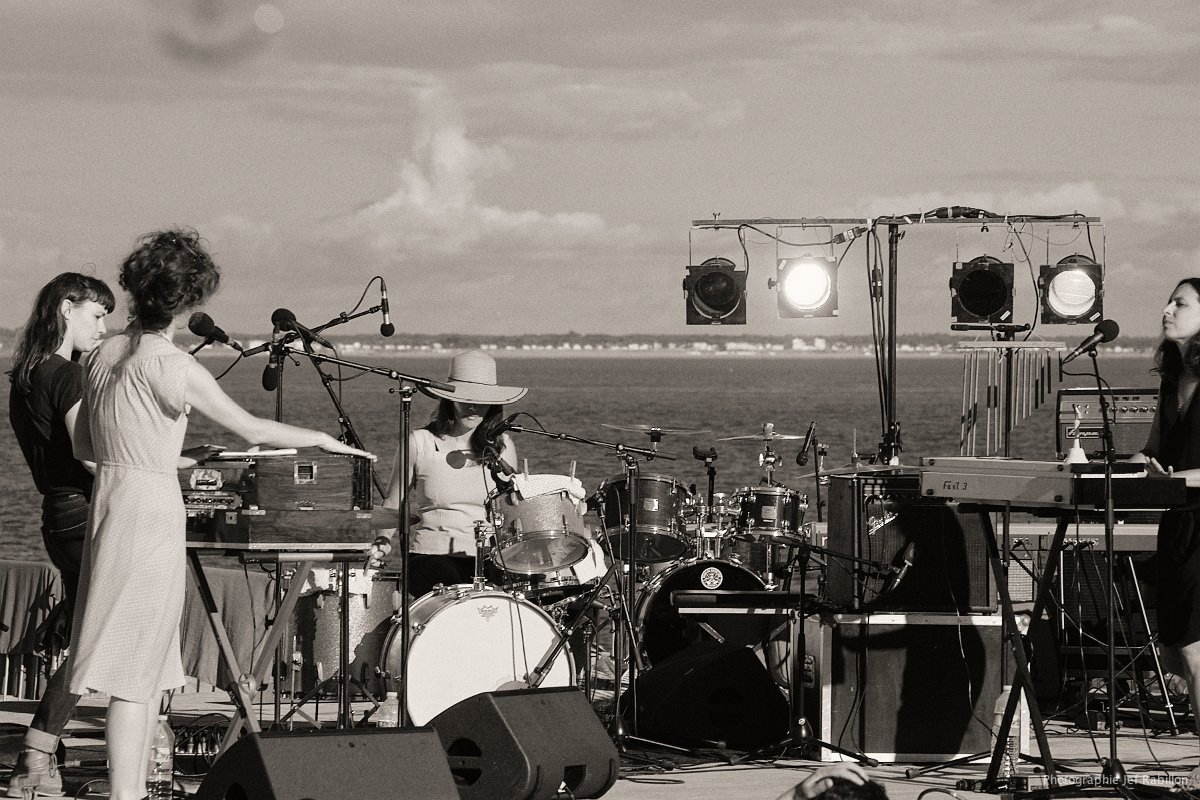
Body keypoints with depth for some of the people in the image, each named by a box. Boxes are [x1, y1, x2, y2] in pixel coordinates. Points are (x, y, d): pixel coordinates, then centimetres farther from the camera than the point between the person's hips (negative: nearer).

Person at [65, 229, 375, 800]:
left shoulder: (102, 355, 7)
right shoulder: (171, 365, -15)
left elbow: (84, 446, 15)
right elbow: (250, 429, -11)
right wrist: (323, 440, 2)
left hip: (107, 496, 8)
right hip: (151, 511, -8)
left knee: (148, 665, 15)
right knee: (134, 669, -6)